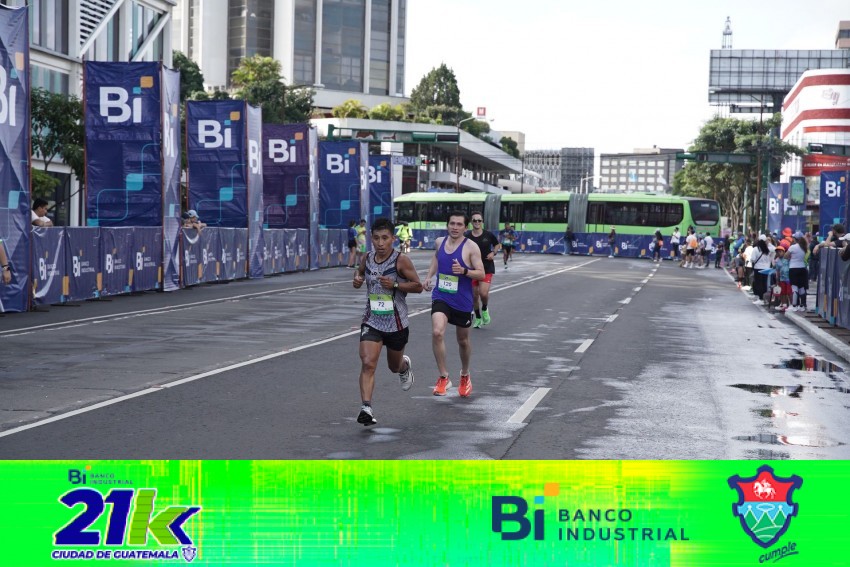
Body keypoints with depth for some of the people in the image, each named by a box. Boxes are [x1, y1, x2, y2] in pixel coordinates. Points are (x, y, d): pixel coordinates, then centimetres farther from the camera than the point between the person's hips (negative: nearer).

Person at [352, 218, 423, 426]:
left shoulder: (401, 260, -14)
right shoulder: (367, 258, -1)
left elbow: (418, 286, -9)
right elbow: (359, 270, 21)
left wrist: (395, 285, -24)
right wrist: (357, 279, -3)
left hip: (396, 323, -2)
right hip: (371, 321, 2)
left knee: (394, 366, 19)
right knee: (367, 364, -18)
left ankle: (404, 365, 57)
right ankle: (366, 408, -19)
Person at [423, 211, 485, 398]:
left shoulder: (471, 247, -11)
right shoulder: (440, 242, 2)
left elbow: (481, 274, -12)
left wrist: (464, 271, -29)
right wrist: (429, 276, 10)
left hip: (462, 302, -2)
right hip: (440, 297, 2)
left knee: (463, 341, 15)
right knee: (437, 332, -23)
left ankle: (465, 375, 42)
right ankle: (444, 377, -12)